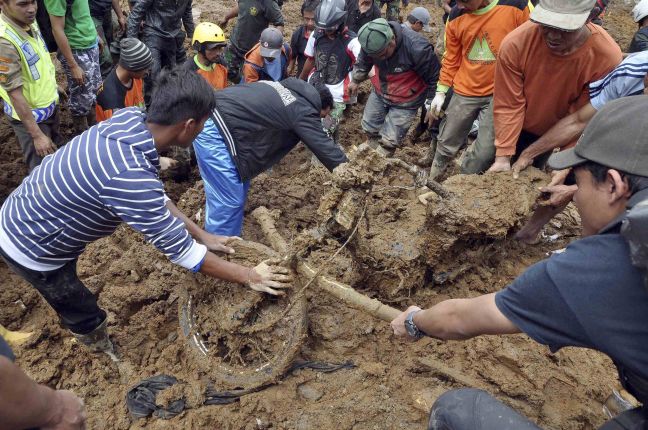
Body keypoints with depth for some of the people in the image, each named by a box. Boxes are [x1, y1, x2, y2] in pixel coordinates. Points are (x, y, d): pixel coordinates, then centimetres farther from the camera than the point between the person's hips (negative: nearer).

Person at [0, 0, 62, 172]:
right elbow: (15, 94, -27)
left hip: (49, 104, 8)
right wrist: (37, 135, -24)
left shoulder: (28, 21, -7)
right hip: (29, 115, -8)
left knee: (55, 150, 28)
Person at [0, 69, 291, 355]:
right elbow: (179, 248, -29)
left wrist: (203, 236, 1)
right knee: (88, 320, 15)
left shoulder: (130, 119, -14)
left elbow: (154, 197, -2)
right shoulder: (129, 175, -39)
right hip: (32, 247, -8)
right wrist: (248, 276, -19)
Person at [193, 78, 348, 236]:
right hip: (216, 127, -10)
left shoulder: (290, 87, 20)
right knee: (229, 201, -5)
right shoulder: (304, 111, -5)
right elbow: (324, 146, -2)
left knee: (240, 187, 18)